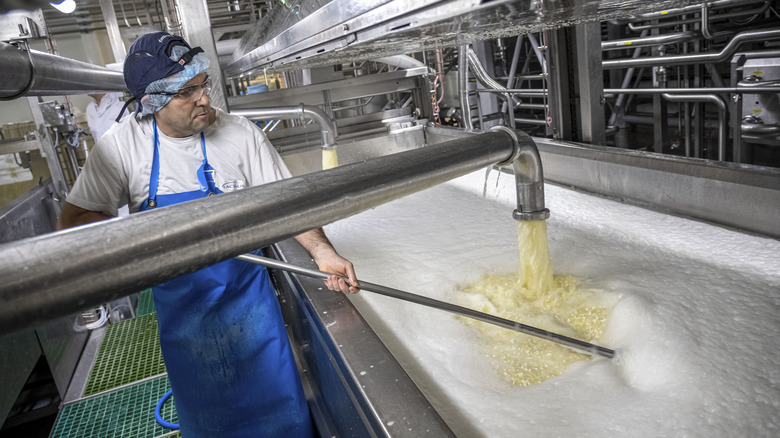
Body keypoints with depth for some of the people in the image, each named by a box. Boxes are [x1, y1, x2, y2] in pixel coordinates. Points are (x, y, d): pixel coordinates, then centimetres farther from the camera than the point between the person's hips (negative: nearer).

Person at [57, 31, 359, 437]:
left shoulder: (239, 133, -12)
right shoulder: (122, 145, -10)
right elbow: (74, 218, -4)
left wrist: (322, 251, -23)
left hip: (248, 294, -1)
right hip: (180, 307, 1)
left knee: (278, 405, 11)